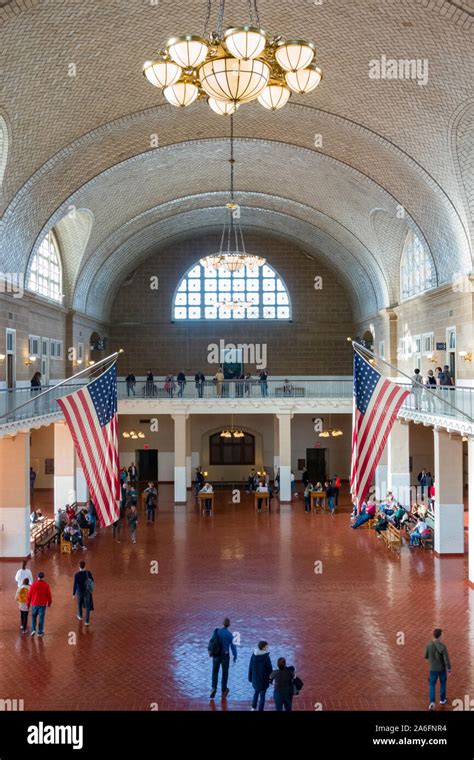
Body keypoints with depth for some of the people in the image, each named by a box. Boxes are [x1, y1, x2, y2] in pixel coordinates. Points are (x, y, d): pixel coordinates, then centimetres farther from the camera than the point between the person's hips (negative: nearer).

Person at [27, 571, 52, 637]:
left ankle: (33, 630, 7)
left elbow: (29, 595, -3)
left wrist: (28, 603, 11)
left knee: (34, 617, 20)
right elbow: (49, 595, -3)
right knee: (41, 618, 8)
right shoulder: (46, 585, -9)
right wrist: (49, 602, 14)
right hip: (42, 605, -1)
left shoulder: (33, 585, -9)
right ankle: (40, 633, 12)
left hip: (34, 604, 1)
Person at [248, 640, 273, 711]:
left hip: (255, 678, 5)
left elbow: (250, 667, -1)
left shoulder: (254, 655, -9)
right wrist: (271, 679, 1)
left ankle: (253, 708, 33)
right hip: (264, 679, -5)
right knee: (262, 695, 9)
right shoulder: (266, 657, -21)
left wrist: (250, 678, 10)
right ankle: (260, 710, 13)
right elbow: (270, 669, -13)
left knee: (256, 692, 27)